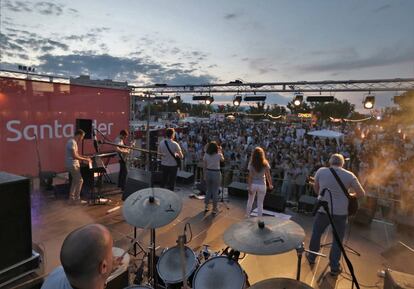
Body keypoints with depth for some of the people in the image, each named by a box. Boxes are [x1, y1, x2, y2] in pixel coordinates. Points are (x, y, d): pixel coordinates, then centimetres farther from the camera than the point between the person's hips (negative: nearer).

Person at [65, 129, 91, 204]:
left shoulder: (74, 142, 13)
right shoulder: (72, 142, -20)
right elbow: (74, 156, -24)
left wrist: (85, 157, 11)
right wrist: (85, 159, -17)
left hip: (73, 164, 10)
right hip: (72, 165, -10)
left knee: (75, 181, 17)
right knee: (80, 180, -7)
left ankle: (71, 197, 25)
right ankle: (76, 199, 0)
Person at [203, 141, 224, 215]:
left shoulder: (206, 155, -4)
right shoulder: (218, 155, -11)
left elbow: (204, 166, 0)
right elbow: (222, 160, 12)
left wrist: (204, 175, 10)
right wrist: (220, 151, 16)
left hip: (208, 173, 3)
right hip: (216, 173, -3)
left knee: (208, 190, 19)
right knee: (215, 191, 8)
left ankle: (206, 206, 25)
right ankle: (214, 209, 17)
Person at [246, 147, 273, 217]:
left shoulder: (251, 163, -12)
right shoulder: (265, 164, -10)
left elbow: (250, 176, -13)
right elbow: (268, 176, -9)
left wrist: (249, 187, -8)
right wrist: (270, 184, 6)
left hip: (253, 184, 1)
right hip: (262, 185, 0)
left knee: (250, 201, 21)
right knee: (260, 203, 13)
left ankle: (247, 216, 34)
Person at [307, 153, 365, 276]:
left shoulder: (321, 171, -4)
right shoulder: (349, 175, -5)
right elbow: (361, 193, -2)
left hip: (323, 210, 0)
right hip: (340, 212, 0)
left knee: (316, 233, 20)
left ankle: (311, 257, 35)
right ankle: (334, 267, 23)